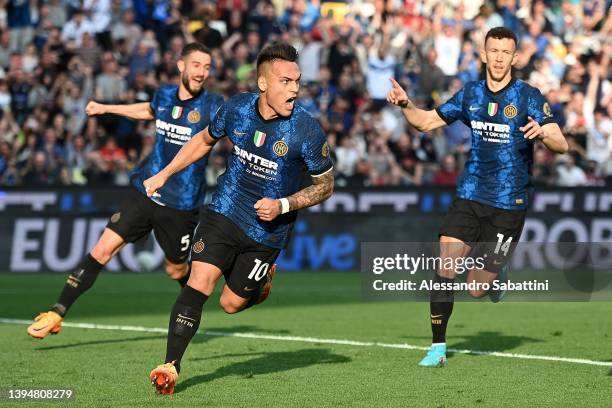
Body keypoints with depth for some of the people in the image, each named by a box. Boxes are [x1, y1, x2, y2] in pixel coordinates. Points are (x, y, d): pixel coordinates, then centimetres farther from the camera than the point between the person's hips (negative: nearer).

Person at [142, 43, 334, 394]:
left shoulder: (308, 130, -20)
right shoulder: (237, 109, -10)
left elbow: (325, 185, -7)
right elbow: (205, 140, 13)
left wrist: (283, 205, -20)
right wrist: (165, 174, 14)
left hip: (266, 231, -2)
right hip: (225, 211, 2)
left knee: (232, 304, 7)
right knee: (200, 283, -16)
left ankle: (263, 279, 41)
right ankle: (171, 366, -13)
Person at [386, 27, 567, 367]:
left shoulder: (529, 97, -7)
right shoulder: (470, 94, 6)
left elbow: (562, 145, -13)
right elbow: (426, 122, 15)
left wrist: (542, 133, -36)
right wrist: (405, 104, -5)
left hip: (509, 203, -3)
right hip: (470, 195, 3)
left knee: (477, 289, -2)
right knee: (446, 265, -13)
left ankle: (499, 275, 34)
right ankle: (438, 348, -3)